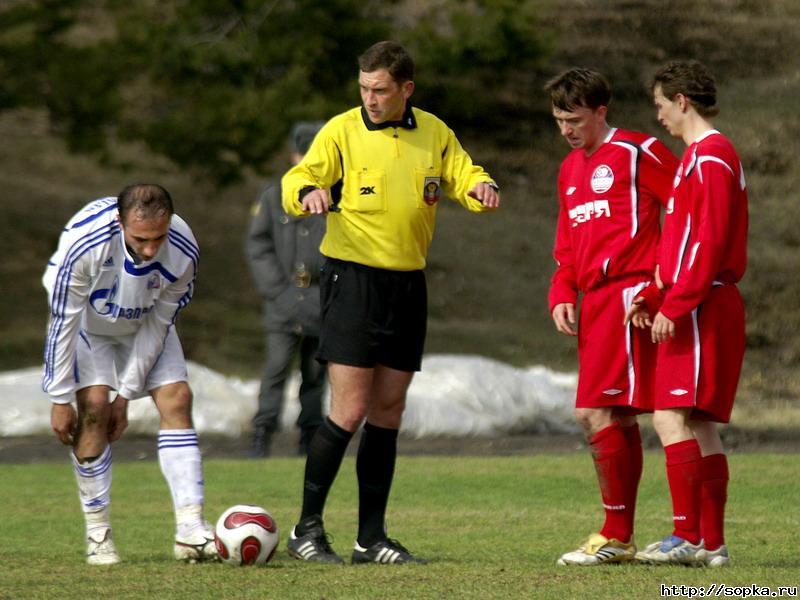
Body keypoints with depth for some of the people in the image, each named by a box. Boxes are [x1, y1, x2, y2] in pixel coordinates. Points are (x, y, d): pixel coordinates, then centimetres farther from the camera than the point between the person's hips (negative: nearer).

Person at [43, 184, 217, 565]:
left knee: (176, 400, -12)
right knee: (94, 406, -19)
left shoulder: (182, 251, -30)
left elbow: (159, 323, -17)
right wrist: (60, 399, -22)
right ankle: (97, 533, -8)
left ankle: (190, 529, -15)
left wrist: (126, 395, -13)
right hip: (87, 321, -3)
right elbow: (63, 322, -28)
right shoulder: (84, 243, -39)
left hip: (144, 323, 3)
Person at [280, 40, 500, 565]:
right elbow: (299, 180, -12)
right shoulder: (342, 131, -4)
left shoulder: (434, 133, 9)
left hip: (408, 283, 5)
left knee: (388, 412, 8)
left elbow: (464, 176, 10)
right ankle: (307, 530, -2)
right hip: (353, 279, -5)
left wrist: (481, 188, -14)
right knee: (350, 409, -11)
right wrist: (308, 192, -35)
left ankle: (372, 536, 14)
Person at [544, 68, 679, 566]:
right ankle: (619, 538, 12)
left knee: (599, 412, -14)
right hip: (594, 301, 9)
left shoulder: (637, 153, -6)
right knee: (617, 419, 9)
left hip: (627, 293, -9)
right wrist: (562, 295, 11)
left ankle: (616, 536, -10)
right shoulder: (571, 169, 20)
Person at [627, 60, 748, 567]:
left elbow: (709, 243, -19)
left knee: (672, 419, -14)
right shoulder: (701, 156, 20)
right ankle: (712, 543, 8)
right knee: (700, 426, 8)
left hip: (702, 309, -10)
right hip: (703, 307, 10)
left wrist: (674, 306, -21)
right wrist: (655, 295, 15)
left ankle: (689, 535, -18)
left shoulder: (710, 157, -11)